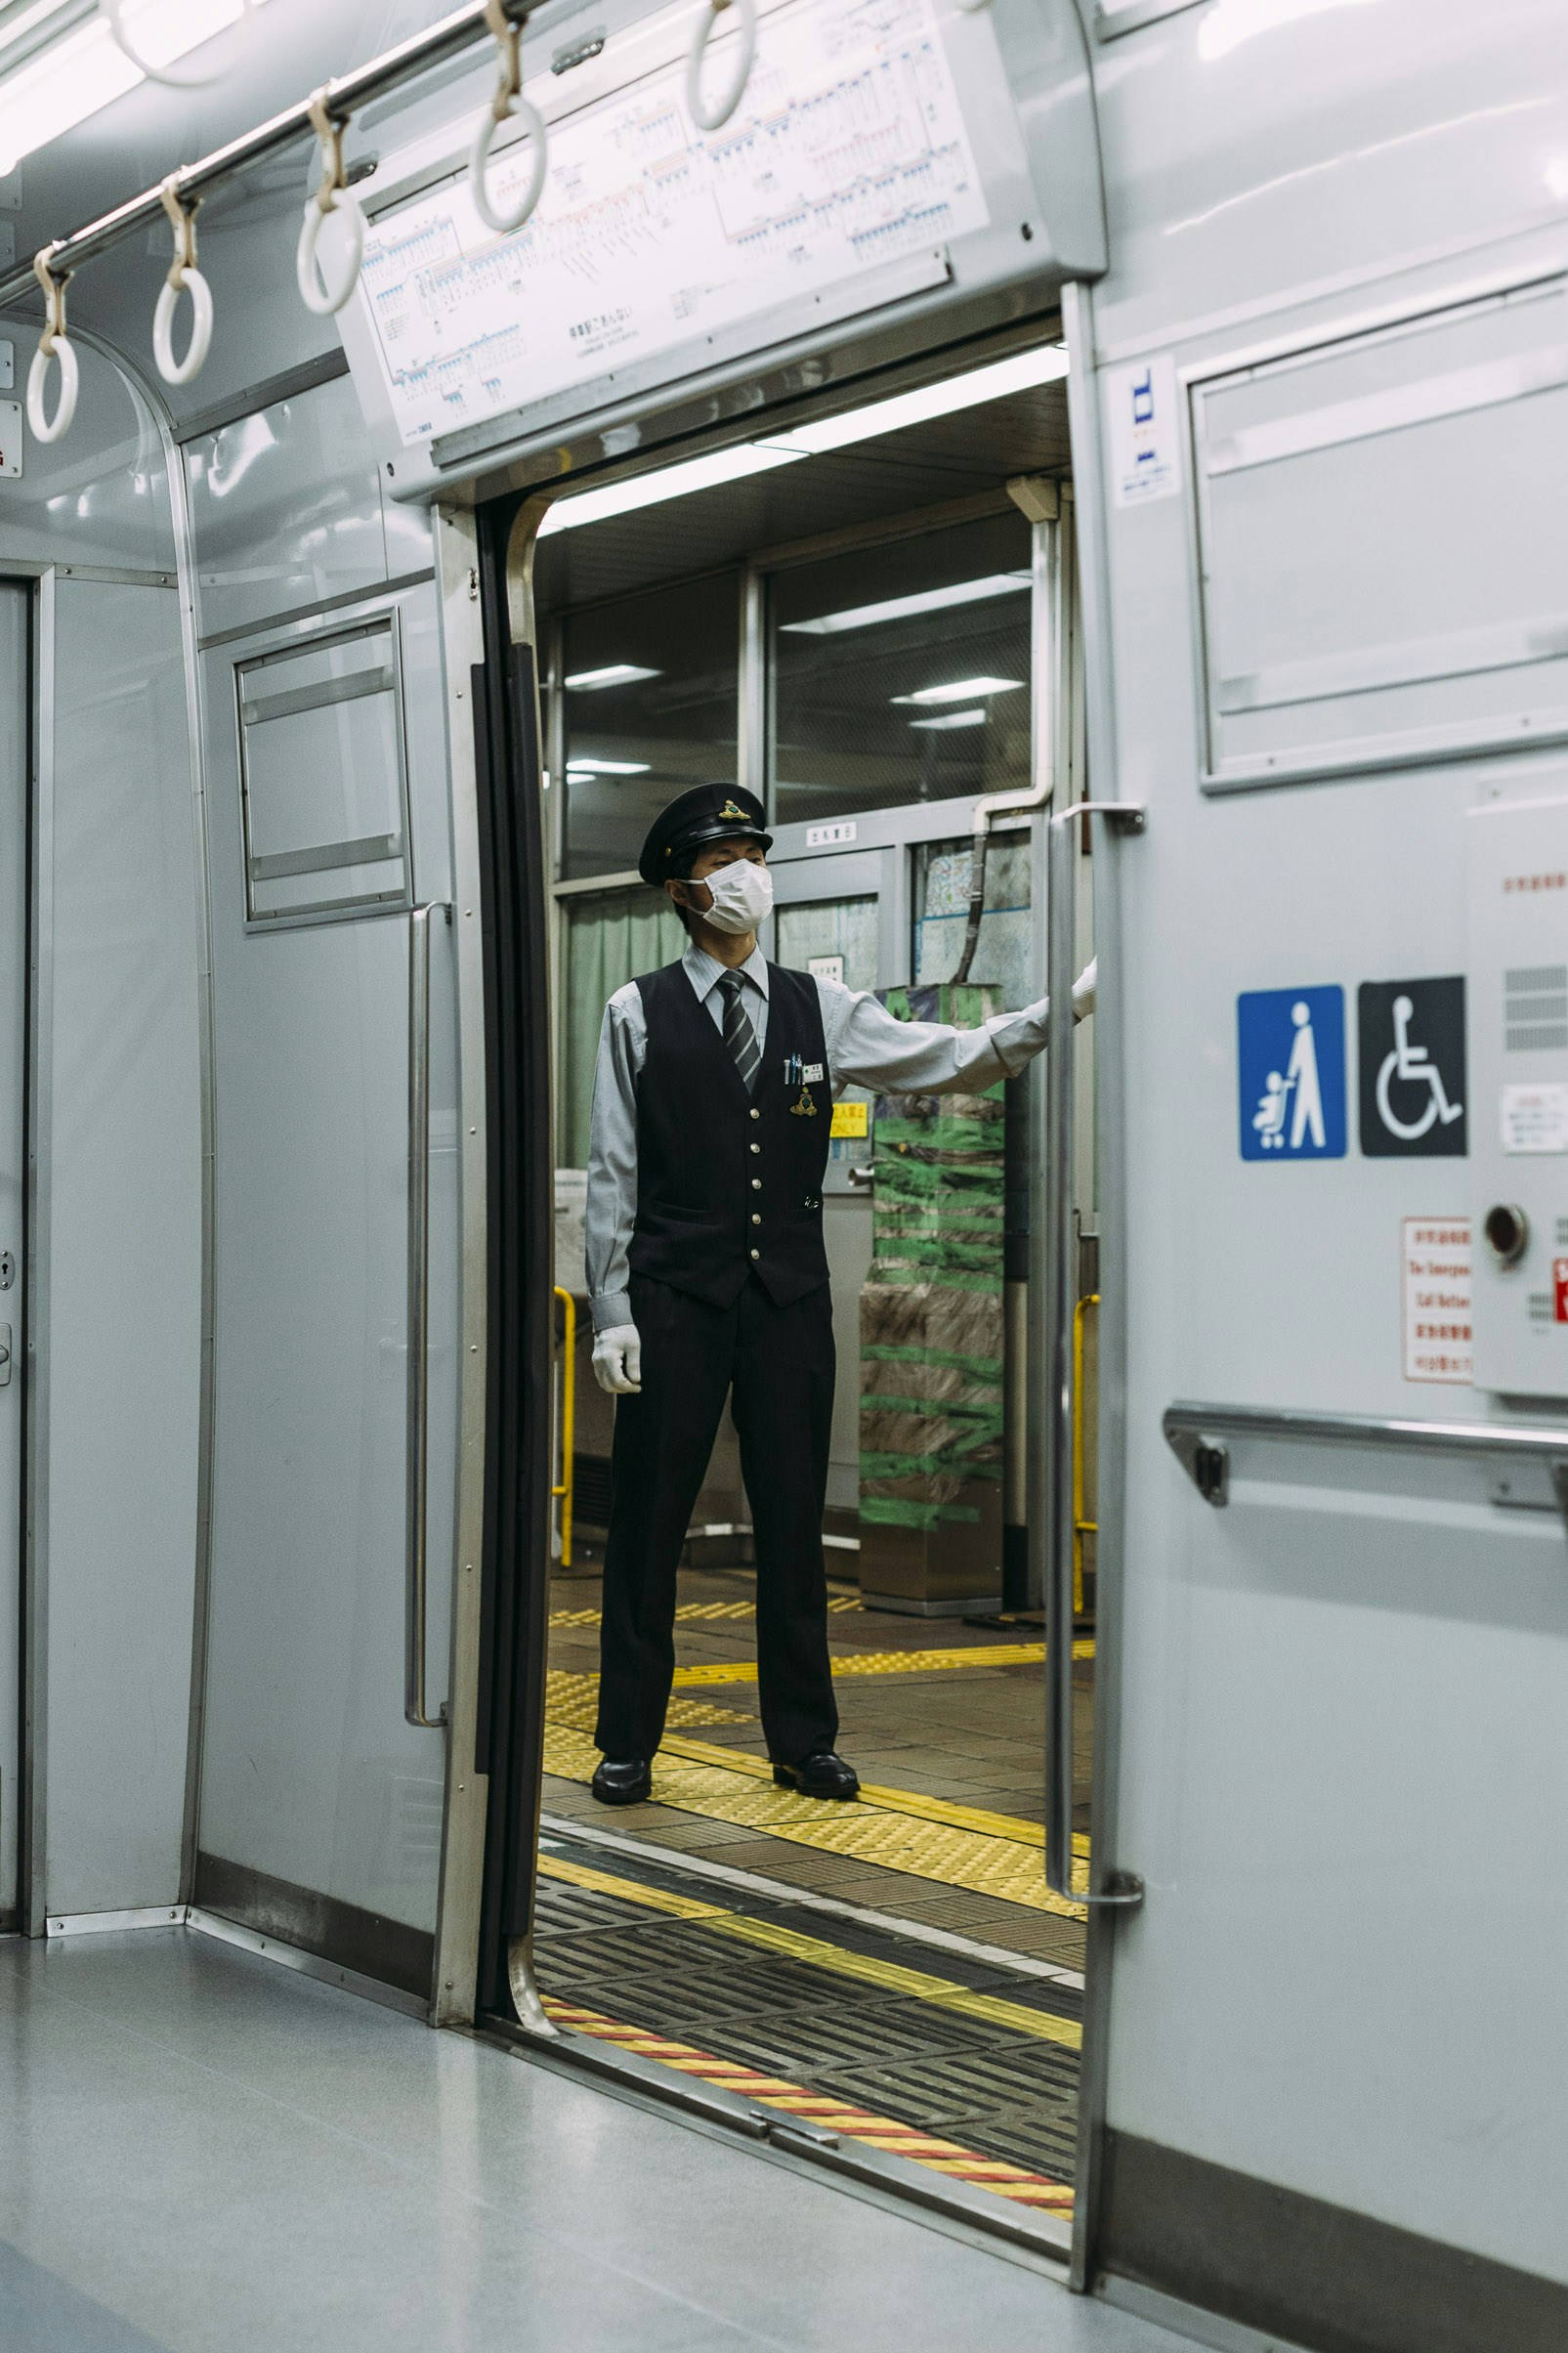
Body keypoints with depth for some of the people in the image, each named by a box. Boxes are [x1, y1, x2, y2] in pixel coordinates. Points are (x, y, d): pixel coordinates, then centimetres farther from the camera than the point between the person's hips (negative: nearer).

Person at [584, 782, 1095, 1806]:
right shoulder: (640, 1014, 3)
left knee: (794, 1518, 6)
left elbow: (942, 1060, 0)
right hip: (674, 1298, -2)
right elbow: (613, 1174, 1)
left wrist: (1061, 1010, -14)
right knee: (649, 1520, 2)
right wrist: (612, 1311, -5)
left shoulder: (819, 1009, 9)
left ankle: (804, 1741, 16)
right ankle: (629, 1743, 12)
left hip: (790, 1298, 2)